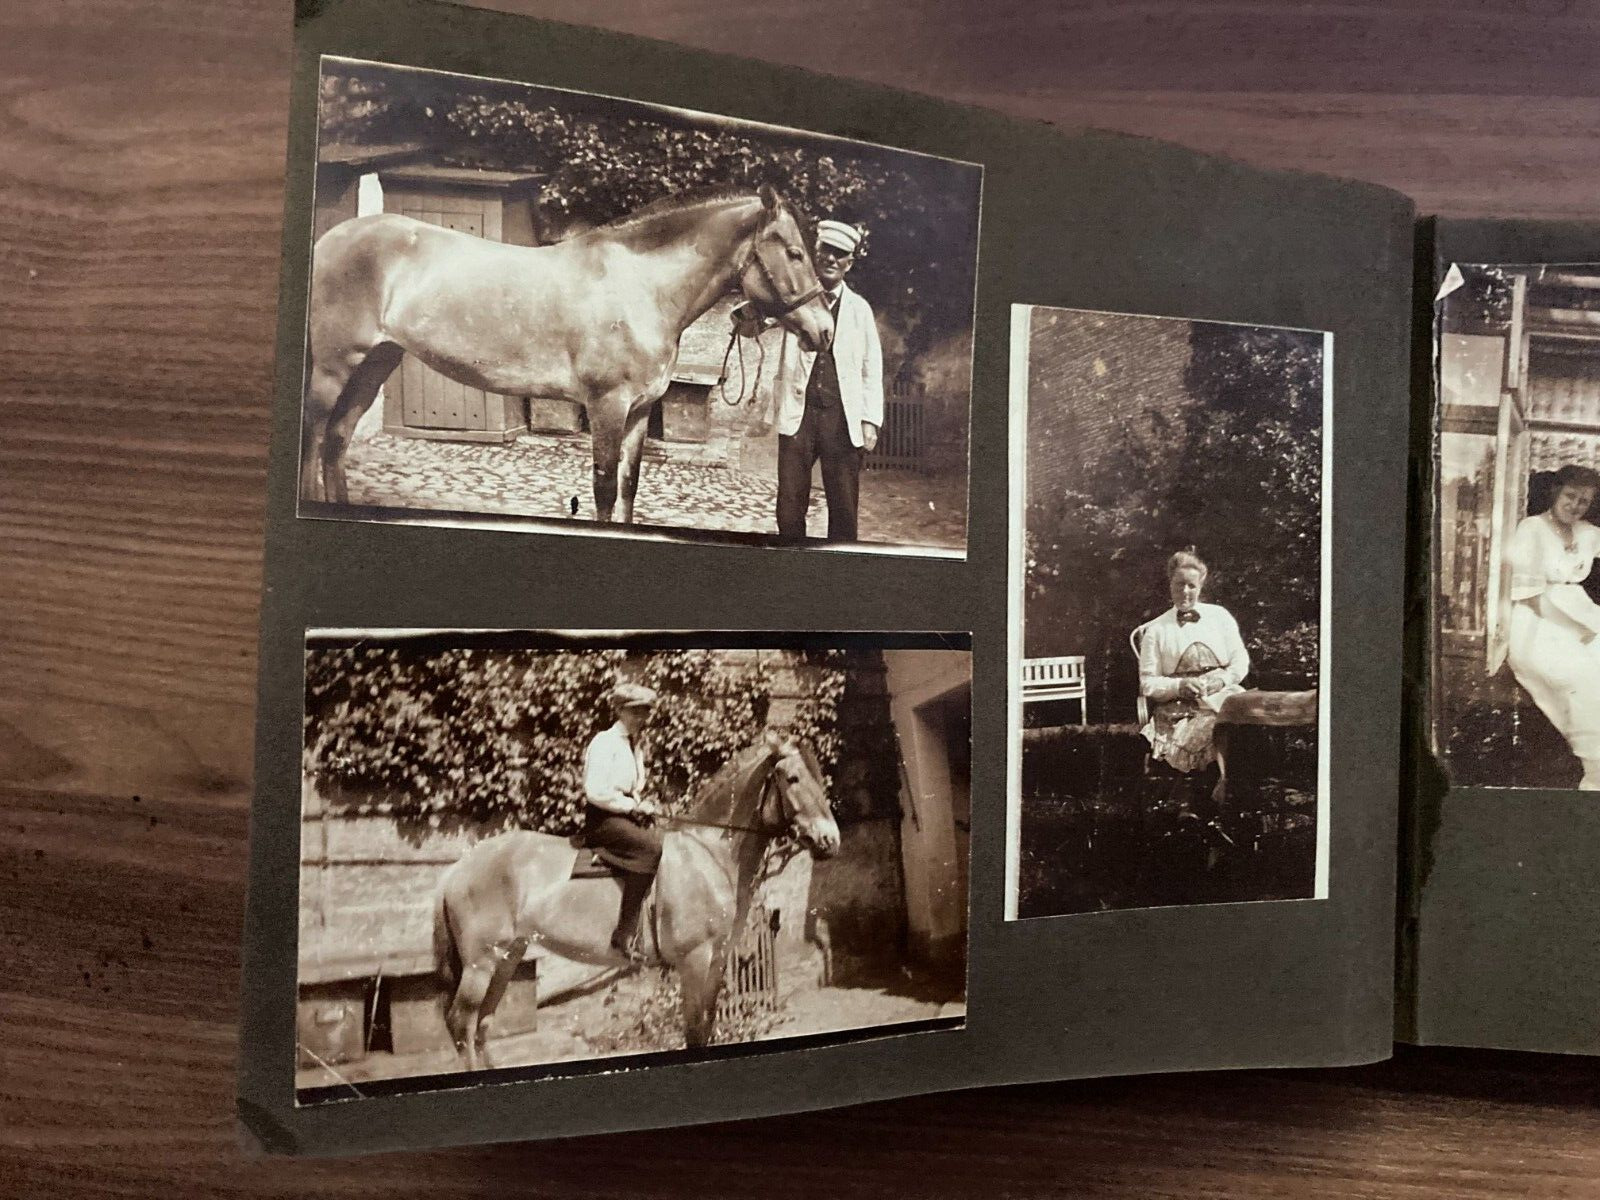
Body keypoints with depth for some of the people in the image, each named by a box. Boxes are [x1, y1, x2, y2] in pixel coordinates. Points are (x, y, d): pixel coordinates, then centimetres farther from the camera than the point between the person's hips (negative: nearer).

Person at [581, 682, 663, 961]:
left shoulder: (636, 746, 17)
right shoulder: (604, 742, -9)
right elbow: (595, 791, -19)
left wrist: (644, 806, 6)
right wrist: (633, 805, -15)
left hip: (629, 815, 9)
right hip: (603, 818, -9)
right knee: (650, 846, -30)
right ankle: (626, 934, -27)